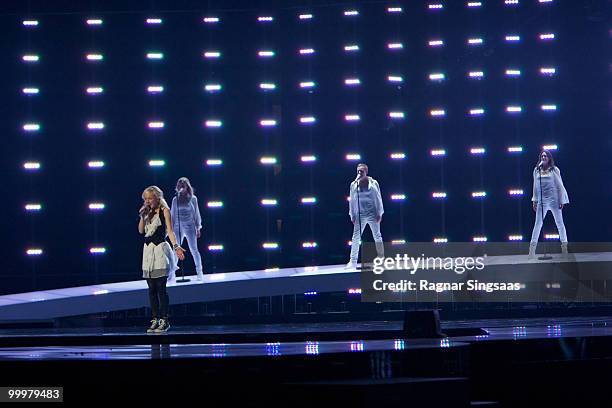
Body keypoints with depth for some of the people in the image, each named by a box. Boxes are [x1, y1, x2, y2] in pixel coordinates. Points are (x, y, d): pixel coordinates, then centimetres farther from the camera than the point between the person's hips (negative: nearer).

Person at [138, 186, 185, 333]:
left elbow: (170, 231, -10)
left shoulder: (164, 211, -2)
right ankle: (155, 320, 7)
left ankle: (164, 321, -6)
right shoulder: (148, 213, 15)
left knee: (160, 287, -9)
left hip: (160, 249, -6)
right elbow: (141, 230, 12)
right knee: (151, 288, 4)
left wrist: (176, 246, -23)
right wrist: (142, 216, 1)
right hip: (148, 250, 6)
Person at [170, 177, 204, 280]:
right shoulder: (175, 200, 7)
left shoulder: (192, 199, 4)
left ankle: (199, 272, 6)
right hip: (178, 227, 1)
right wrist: (171, 228, 6)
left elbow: (196, 214, 8)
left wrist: (198, 228, 5)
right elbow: (172, 215, 10)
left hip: (190, 227, -1)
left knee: (194, 249, -2)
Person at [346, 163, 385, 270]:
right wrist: (352, 215, 4)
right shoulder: (354, 185, 3)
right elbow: (352, 201, 8)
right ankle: (353, 261, -7)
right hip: (360, 215, 1)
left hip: (372, 214, -1)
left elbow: (378, 199, 2)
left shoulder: (373, 183, 0)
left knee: (377, 236, 6)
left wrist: (379, 213, -2)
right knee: (356, 238, -6)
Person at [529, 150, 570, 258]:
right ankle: (532, 249, 0)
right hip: (542, 201, 2)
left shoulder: (554, 170, 0)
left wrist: (561, 200, -3)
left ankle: (564, 247, 11)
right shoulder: (537, 170, 7)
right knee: (538, 224, -1)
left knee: (559, 223, 3)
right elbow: (535, 186, 13)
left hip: (554, 200, -2)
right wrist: (534, 200, 10)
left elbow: (560, 185, 1)